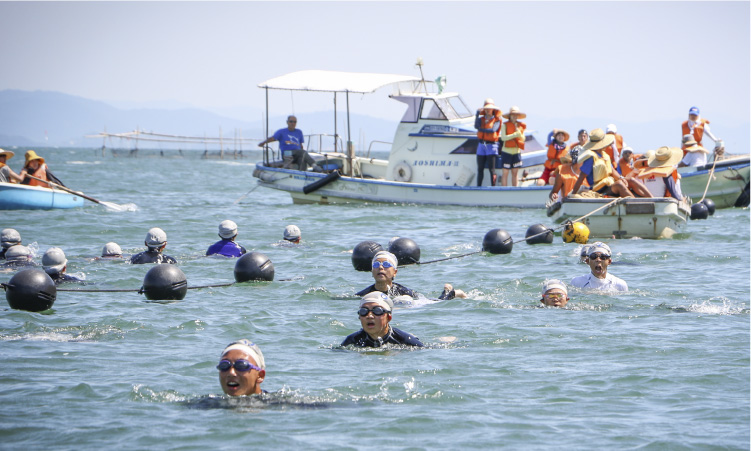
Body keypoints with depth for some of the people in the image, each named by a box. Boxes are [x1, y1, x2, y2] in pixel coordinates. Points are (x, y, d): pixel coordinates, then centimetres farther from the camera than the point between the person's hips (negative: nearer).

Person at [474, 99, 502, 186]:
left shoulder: (497, 120, 2)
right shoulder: (481, 119, 12)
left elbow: (493, 130, -14)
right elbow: (476, 126, -8)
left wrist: (482, 129, -6)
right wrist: (477, 114, -16)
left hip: (491, 145, -4)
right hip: (481, 145, 4)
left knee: (491, 168, -8)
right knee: (480, 169, 7)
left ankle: (493, 187, -8)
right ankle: (478, 187, 12)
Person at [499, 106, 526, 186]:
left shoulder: (521, 125, 9)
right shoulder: (505, 125, -4)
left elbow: (523, 139, 10)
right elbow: (503, 138, -13)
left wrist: (519, 134, -12)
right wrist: (514, 135, -21)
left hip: (517, 152, 4)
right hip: (507, 152, -4)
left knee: (515, 173, 8)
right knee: (505, 173, -3)